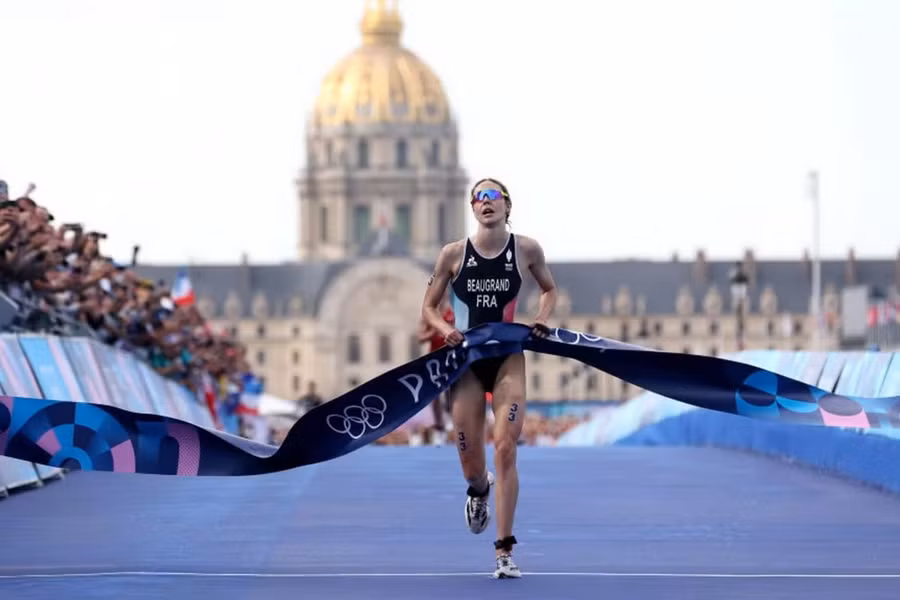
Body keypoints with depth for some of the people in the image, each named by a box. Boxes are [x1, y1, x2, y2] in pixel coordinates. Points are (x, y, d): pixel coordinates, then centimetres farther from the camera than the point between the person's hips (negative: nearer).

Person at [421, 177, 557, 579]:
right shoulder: (453, 254, -3)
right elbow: (428, 307, 5)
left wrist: (541, 318, -4)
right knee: (470, 461, 5)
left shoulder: (526, 250, -2)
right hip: (466, 361, 1)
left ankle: (504, 552, -9)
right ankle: (479, 491, 46)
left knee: (505, 450, -13)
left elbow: (549, 289, 15)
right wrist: (445, 330, -15)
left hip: (508, 359, -1)